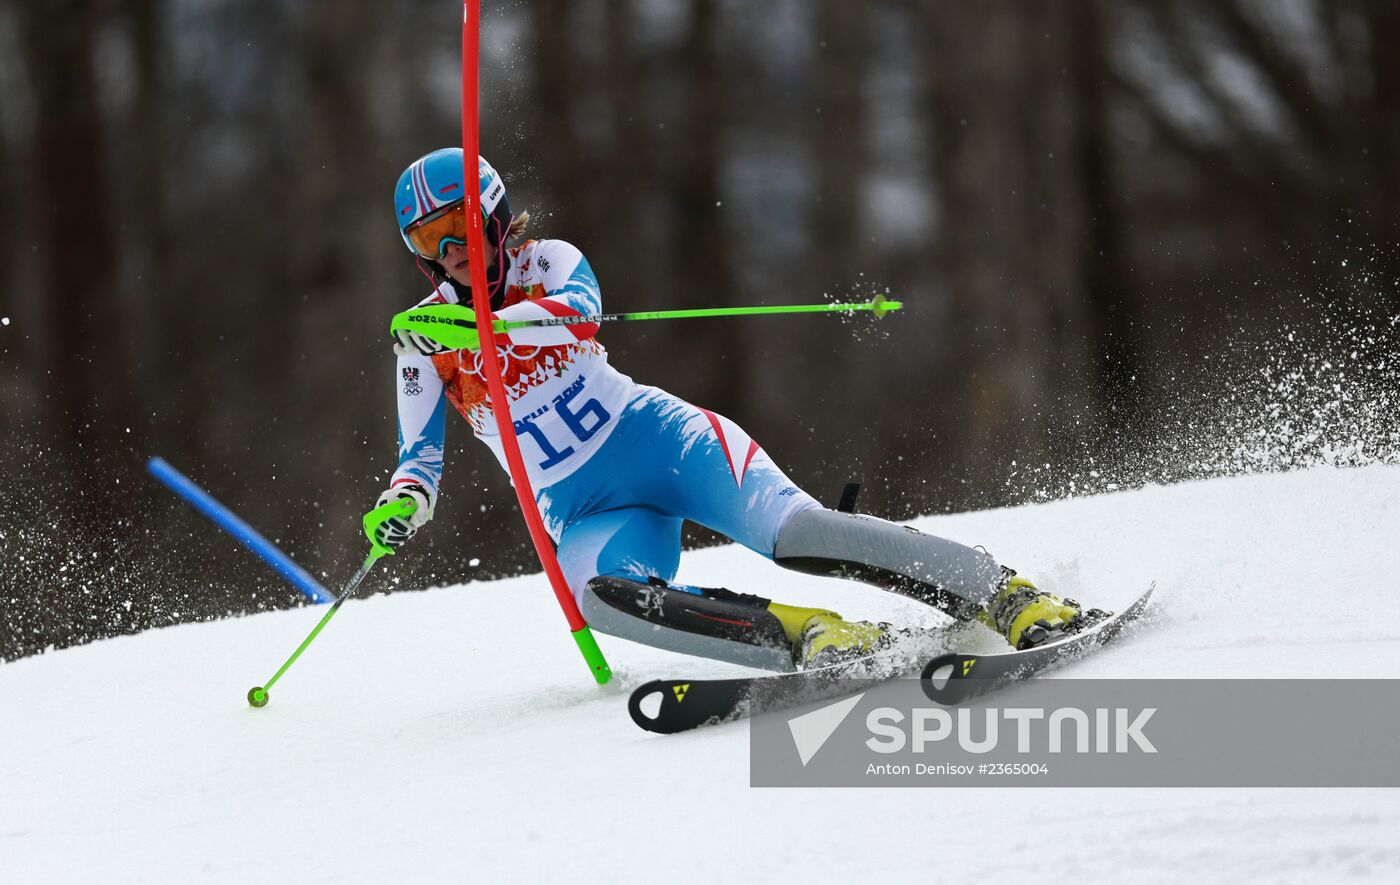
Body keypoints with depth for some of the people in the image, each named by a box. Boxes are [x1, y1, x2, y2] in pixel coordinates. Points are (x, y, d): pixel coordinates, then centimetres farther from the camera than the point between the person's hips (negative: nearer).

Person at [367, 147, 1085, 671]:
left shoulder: (545, 265, 0)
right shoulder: (425, 345, 7)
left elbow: (577, 315, -23)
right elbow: (420, 460, 7)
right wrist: (402, 507, -16)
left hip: (663, 438, -2)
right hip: (585, 513, 2)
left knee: (790, 529, -28)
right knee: (596, 594, -34)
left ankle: (1013, 599, -26)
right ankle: (812, 636, -38)